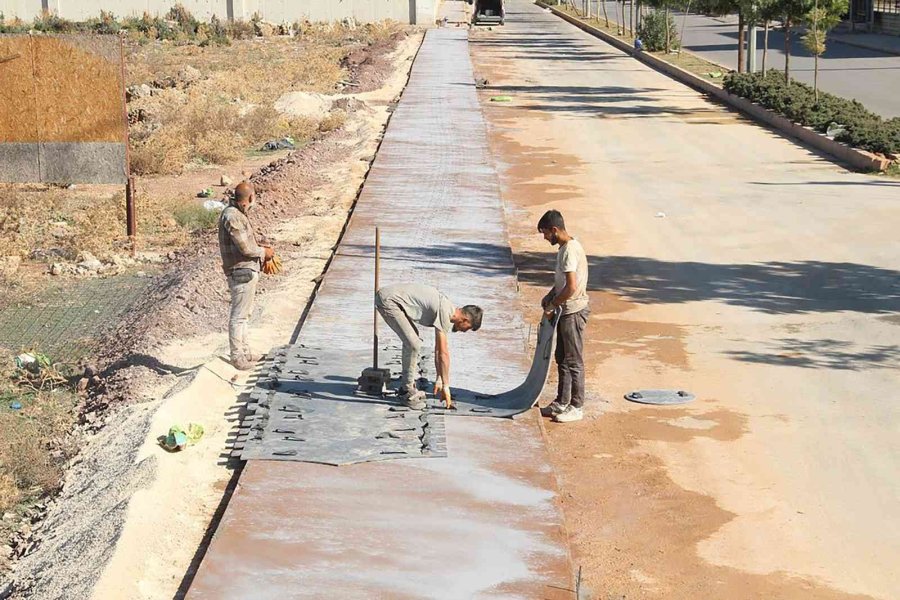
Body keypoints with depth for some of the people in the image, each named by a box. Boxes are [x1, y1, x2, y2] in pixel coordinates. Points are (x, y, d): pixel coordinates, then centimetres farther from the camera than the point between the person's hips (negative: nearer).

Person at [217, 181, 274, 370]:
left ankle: (244, 351, 29)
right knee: (239, 315, -4)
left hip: (247, 271, 11)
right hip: (241, 271, -11)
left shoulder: (238, 214, 12)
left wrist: (259, 248, 12)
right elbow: (245, 248, -22)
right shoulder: (232, 216, -19)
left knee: (244, 313, 19)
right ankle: (237, 356, 2)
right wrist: (263, 252, -7)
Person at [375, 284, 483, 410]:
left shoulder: (448, 310, 12)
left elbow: (438, 350, 20)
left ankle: (408, 386, 26)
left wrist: (439, 380, 22)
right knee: (413, 344, -15)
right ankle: (407, 391, -3)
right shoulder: (444, 314, -17)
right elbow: (443, 353, -15)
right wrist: (446, 386, -9)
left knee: (412, 341, 21)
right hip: (387, 300, -10)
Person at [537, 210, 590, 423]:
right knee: (562, 359, 16)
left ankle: (576, 407, 8)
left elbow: (571, 287, -27)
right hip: (564, 311, 10)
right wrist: (550, 296, 9)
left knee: (573, 361, -1)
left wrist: (552, 306, -16)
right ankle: (562, 402, 25)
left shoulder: (570, 251, -22)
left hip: (573, 311, -10)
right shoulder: (564, 248, 10)